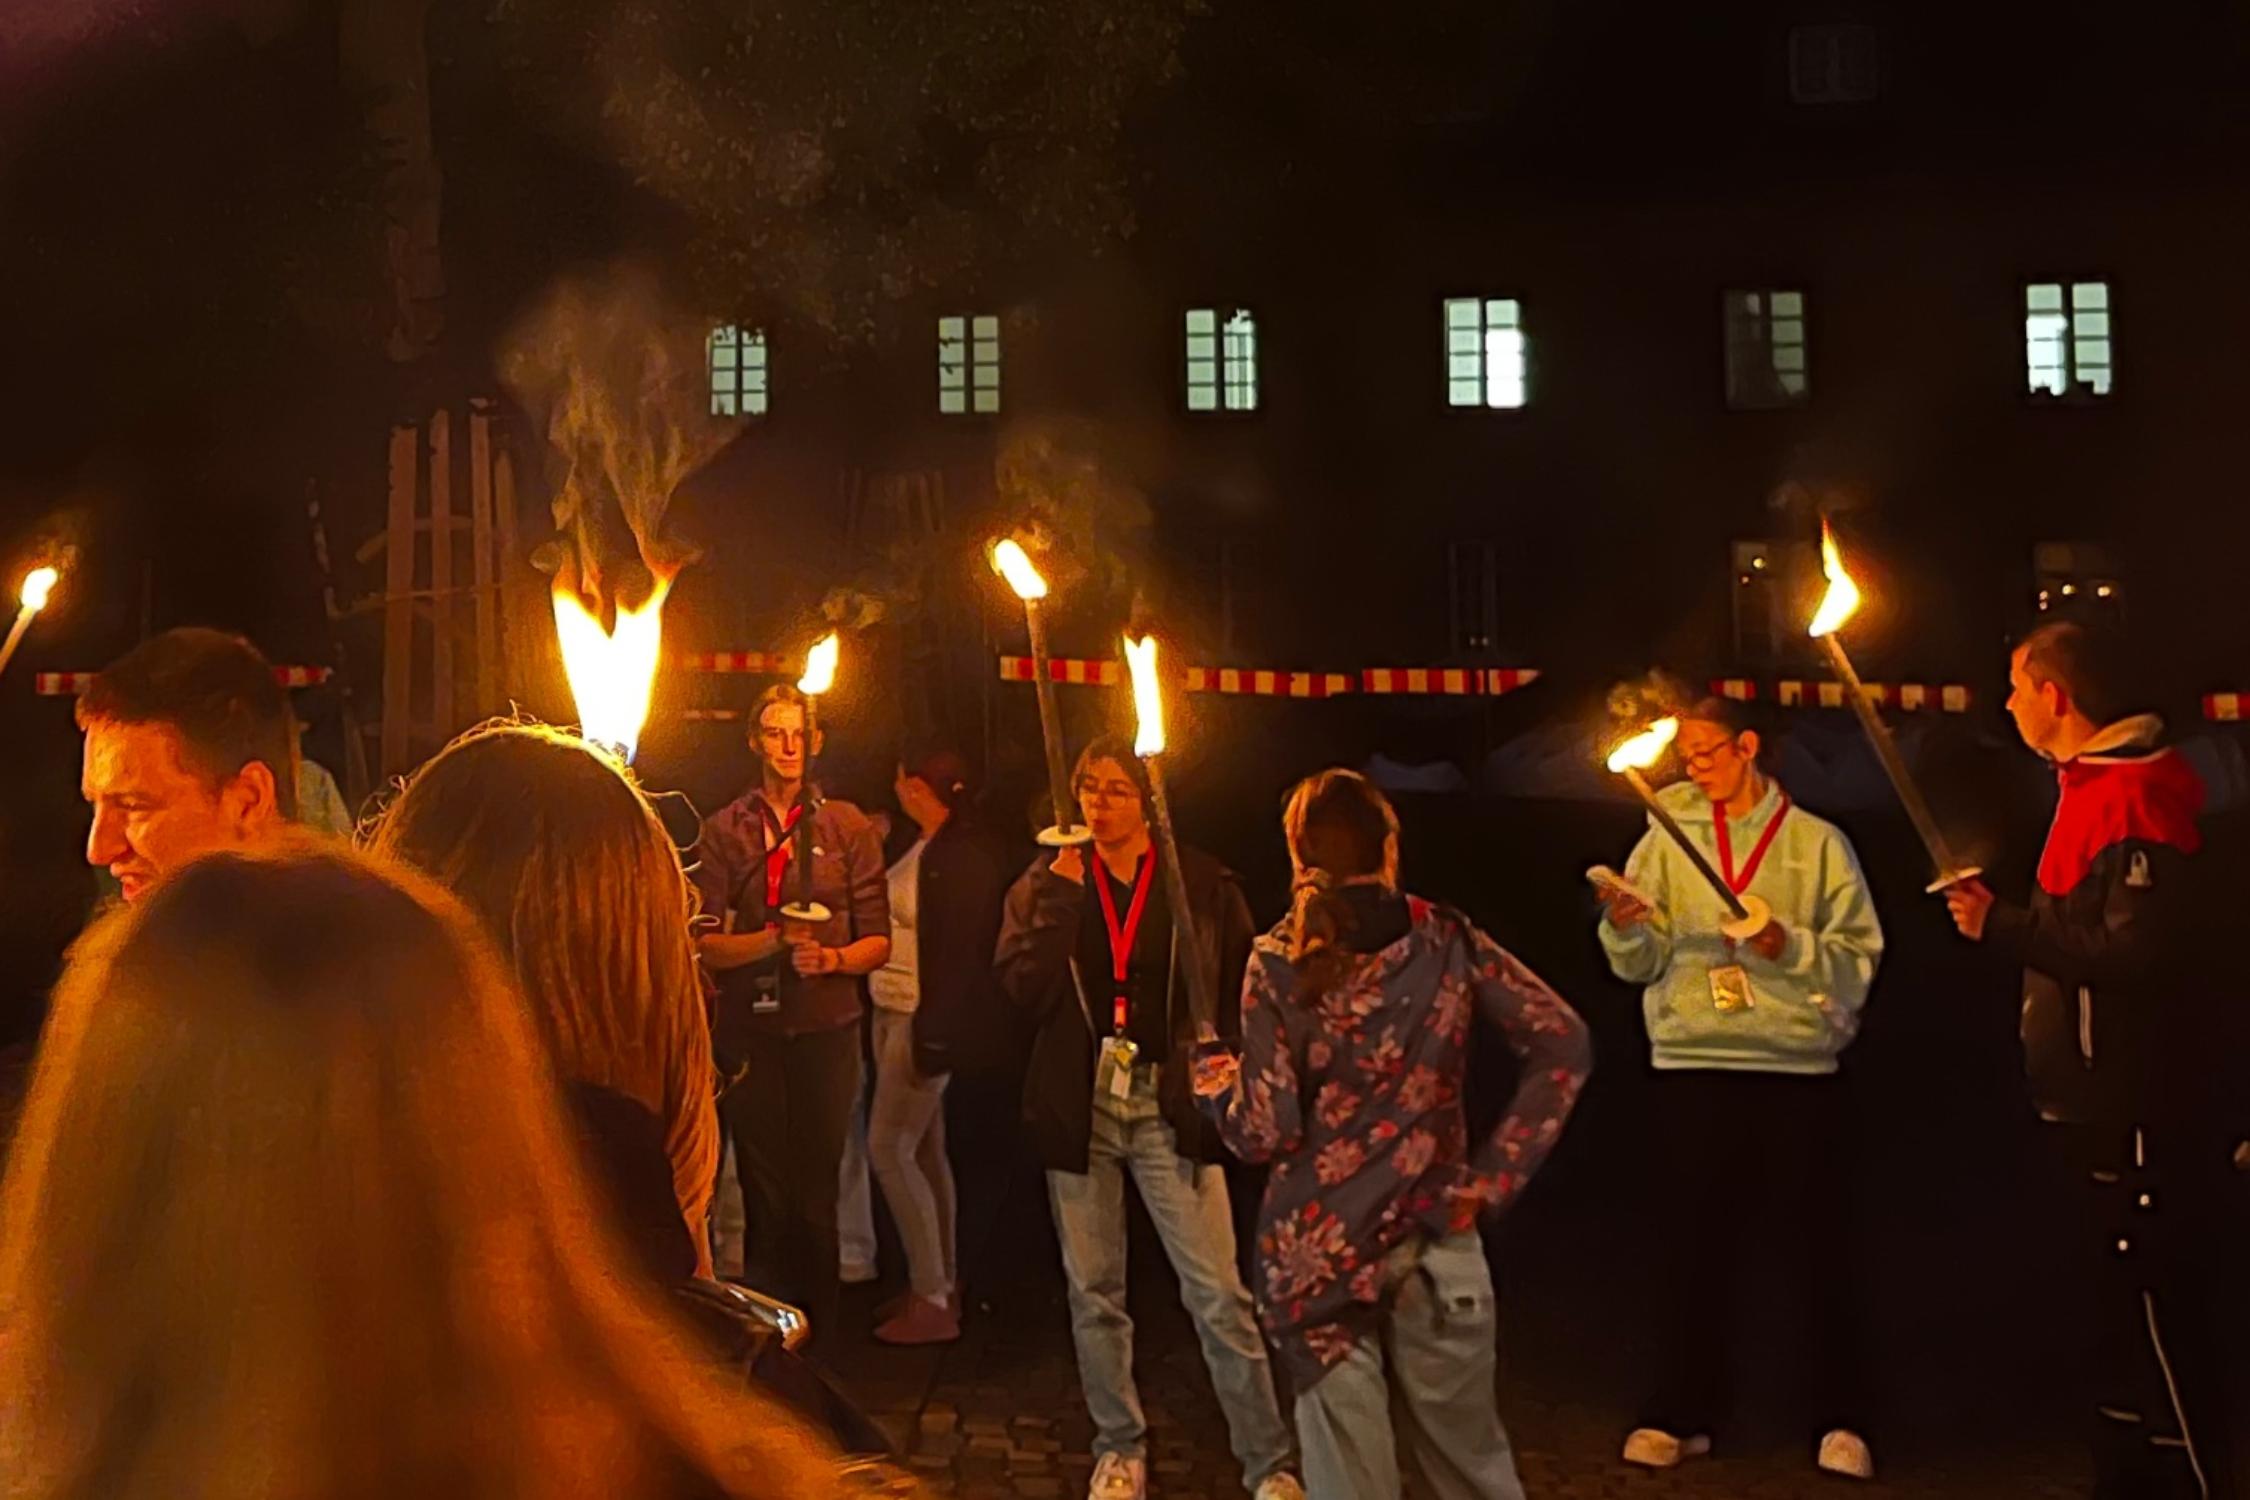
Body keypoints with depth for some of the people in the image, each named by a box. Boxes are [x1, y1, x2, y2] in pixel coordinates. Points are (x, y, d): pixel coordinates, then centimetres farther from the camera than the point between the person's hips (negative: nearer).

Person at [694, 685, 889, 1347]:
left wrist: (831, 957, -16)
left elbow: (878, 940, 3)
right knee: (764, 1191, 4)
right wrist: (776, 939, -17)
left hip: (826, 1026, 0)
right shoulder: (723, 831, 6)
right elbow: (705, 945, -2)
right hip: (750, 1029, 0)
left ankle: (820, 1328, 15)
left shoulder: (847, 826, 5)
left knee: (818, 1187, 4)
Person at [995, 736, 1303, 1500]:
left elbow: (1244, 991, 3)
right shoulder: (1045, 884, 4)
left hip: (1170, 1104, -2)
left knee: (1218, 1294, -4)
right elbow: (1024, 988, -8)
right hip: (1081, 1105, 2)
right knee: (1093, 1291, 10)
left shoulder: (1203, 883, -1)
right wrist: (1064, 891, -12)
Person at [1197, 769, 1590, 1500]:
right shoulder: (1445, 939, 1)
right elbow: (1562, 1044, -7)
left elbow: (1267, 1133, -8)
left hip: (1319, 1250, -1)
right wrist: (1493, 1176, -4)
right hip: (1435, 1239, 1)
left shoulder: (1279, 962, -4)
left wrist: (1212, 1074, 11)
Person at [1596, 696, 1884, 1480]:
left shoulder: (1818, 841, 3)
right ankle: (1683, 1412, 17)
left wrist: (1792, 946, -18)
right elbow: (1640, 963, 0)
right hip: (1690, 1066, 1)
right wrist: (1626, 926, -20)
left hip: (1798, 1069, -1)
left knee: (1817, 1241, 5)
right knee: (1693, 1243, 6)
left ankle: (1841, 1419, 17)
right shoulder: (1669, 839, 7)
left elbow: (1859, 958, -2)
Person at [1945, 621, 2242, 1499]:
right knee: (2126, 1313, 19)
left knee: (2162, 1322, -4)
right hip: (2110, 1106, 11)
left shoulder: (2134, 794, -19)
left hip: (2144, 1114, -11)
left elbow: (2140, 954, -27)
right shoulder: (2095, 786, 14)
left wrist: (2001, 926, -22)